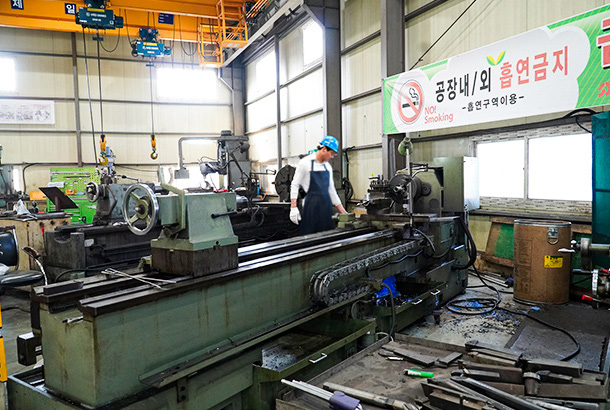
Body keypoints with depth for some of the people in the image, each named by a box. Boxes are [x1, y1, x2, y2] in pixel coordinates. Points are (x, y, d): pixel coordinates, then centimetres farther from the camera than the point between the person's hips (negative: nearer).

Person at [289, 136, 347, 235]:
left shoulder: (328, 166, 12)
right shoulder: (305, 163, -5)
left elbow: (331, 189, 16)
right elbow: (295, 185, -4)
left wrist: (343, 211, 14)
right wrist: (293, 208, -13)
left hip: (326, 204, 6)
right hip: (312, 205, -5)